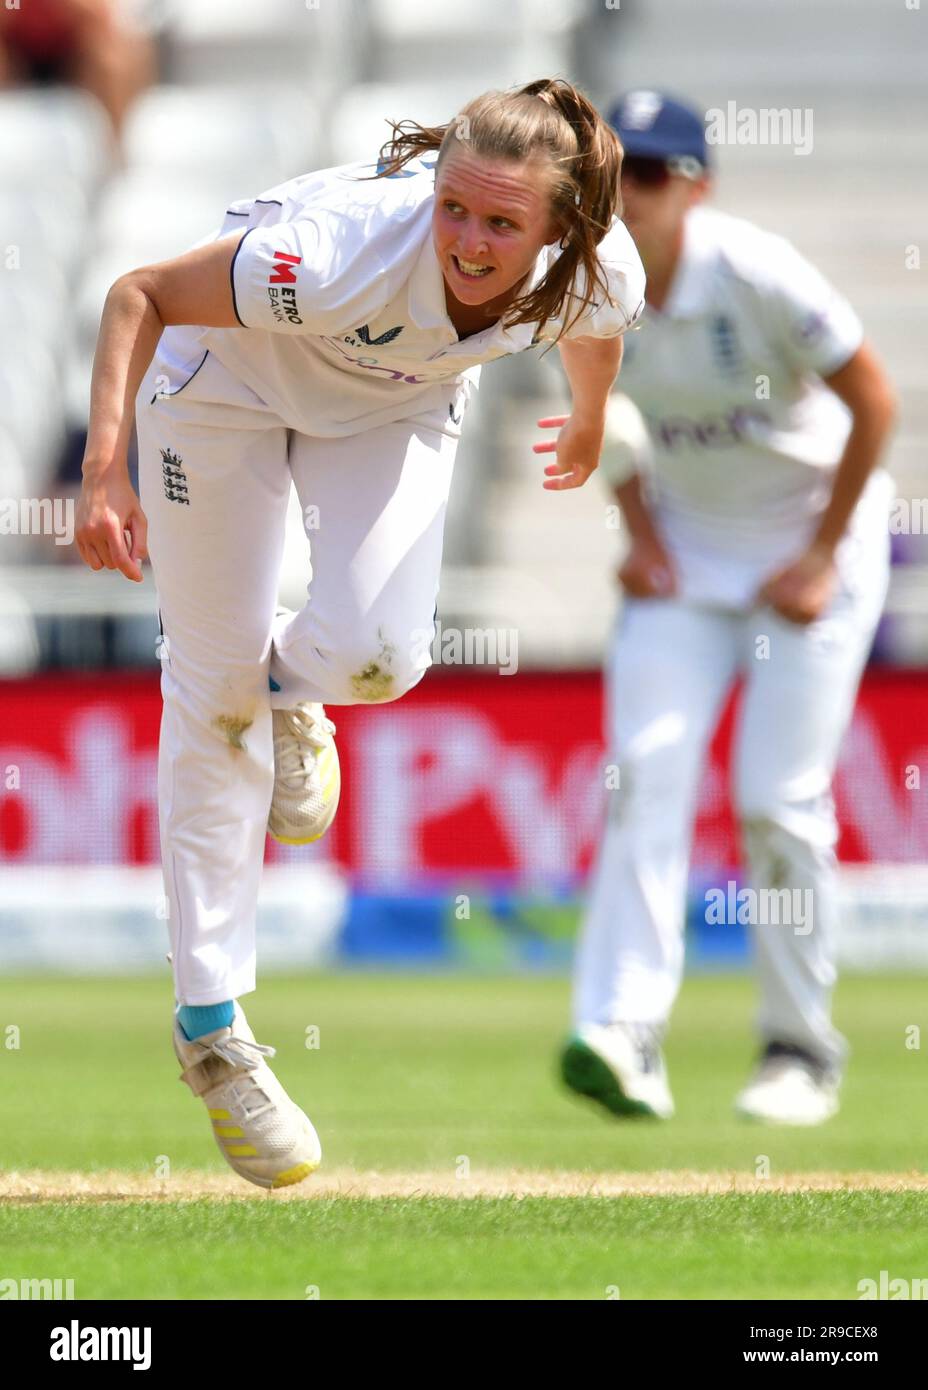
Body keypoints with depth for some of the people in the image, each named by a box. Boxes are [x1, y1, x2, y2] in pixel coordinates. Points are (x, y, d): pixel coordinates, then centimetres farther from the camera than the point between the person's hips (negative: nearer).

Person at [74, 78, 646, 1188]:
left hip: (398, 402, 3)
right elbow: (140, 295, -28)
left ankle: (286, 680, 20)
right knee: (215, 690, -1)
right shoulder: (345, 250, -42)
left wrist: (588, 423, 20)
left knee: (376, 655, -20)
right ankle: (208, 1024, 11)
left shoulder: (602, 273, -29)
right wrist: (105, 471, -39)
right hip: (232, 377, -3)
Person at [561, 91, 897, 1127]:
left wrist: (823, 557, -14)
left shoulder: (759, 277, -25)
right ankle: (623, 1035, -21)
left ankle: (802, 1050, 7)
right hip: (687, 546, 4)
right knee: (646, 771, -13)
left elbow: (873, 404, -17)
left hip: (812, 541, -4)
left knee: (781, 798, -8)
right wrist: (640, 532, -1)